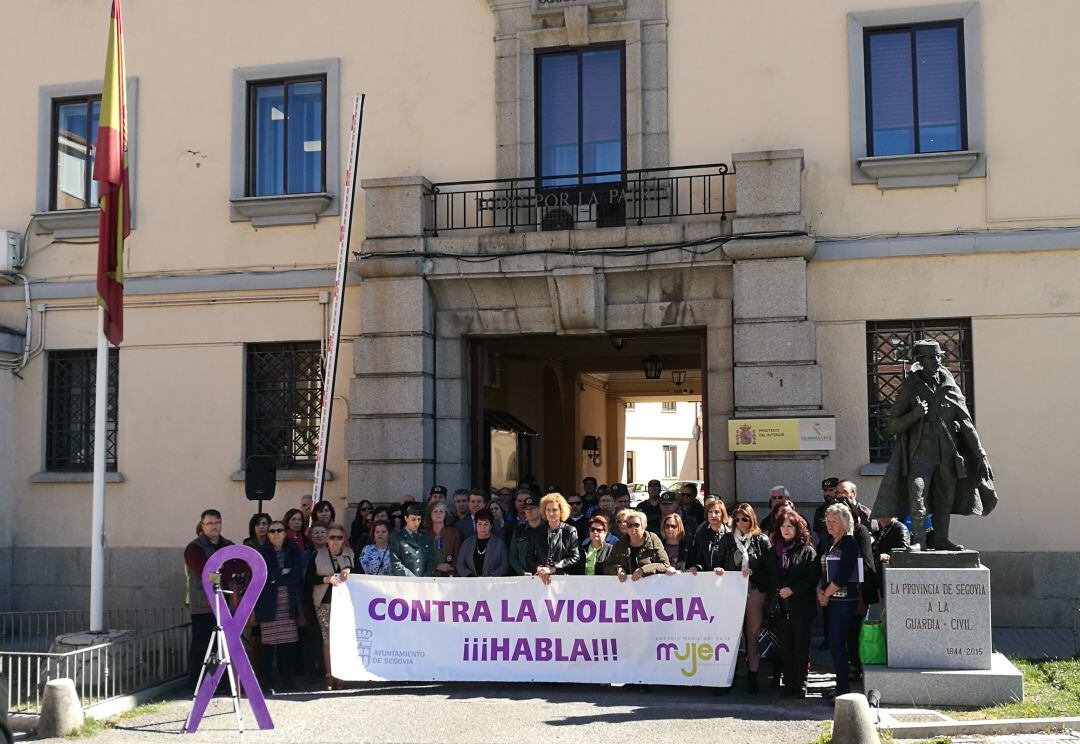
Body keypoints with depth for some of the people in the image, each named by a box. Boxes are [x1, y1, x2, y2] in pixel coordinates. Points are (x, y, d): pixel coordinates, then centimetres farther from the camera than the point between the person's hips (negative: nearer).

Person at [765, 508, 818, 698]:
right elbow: (768, 577, 15)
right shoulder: (773, 552, 13)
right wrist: (772, 599, 4)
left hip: (801, 606, -4)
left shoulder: (807, 551, 0)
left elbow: (812, 578, -6)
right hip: (780, 607, 4)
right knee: (785, 647, 6)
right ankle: (788, 684, 12)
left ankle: (800, 685, 7)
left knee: (801, 646, 0)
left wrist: (793, 589, -14)